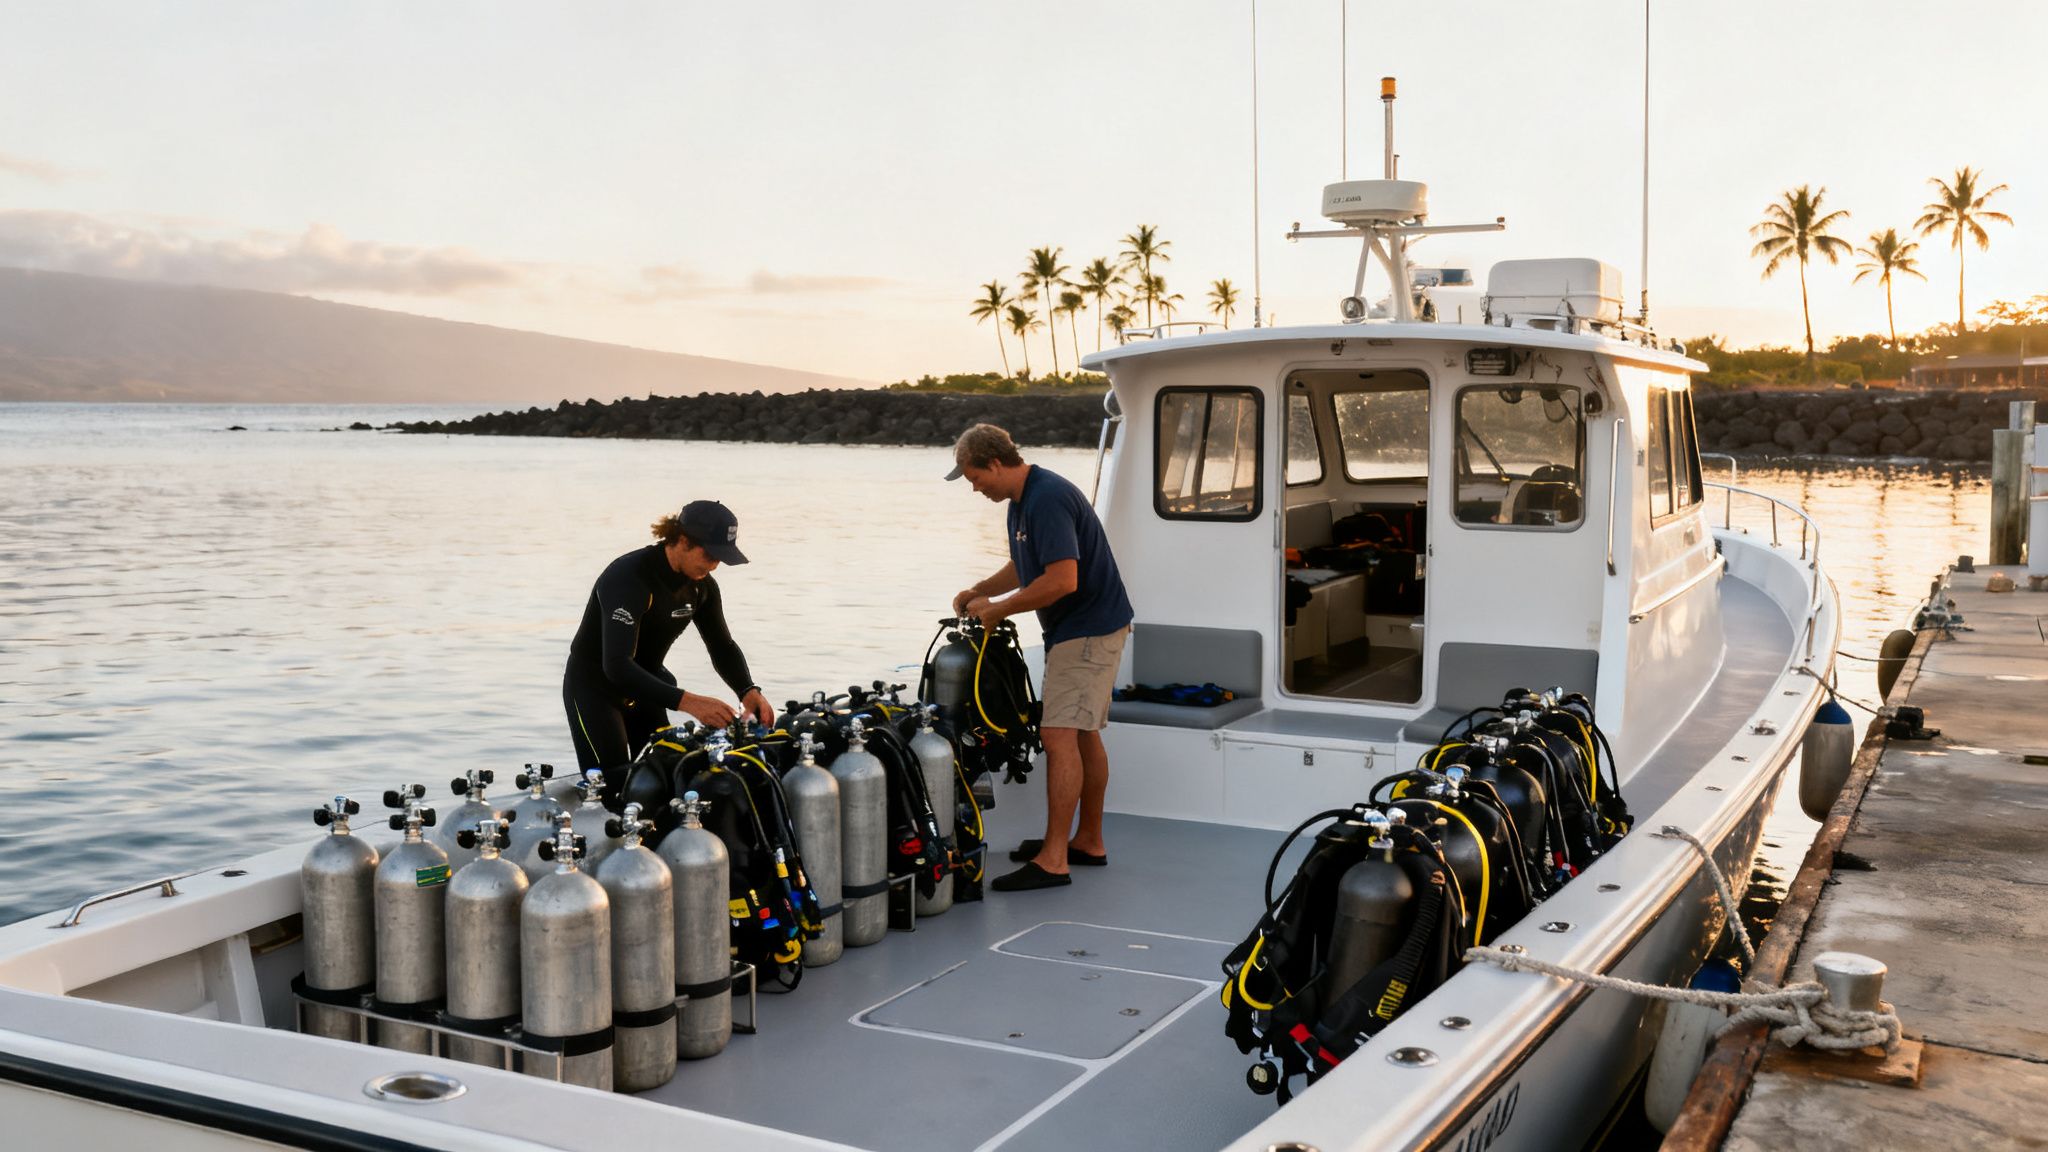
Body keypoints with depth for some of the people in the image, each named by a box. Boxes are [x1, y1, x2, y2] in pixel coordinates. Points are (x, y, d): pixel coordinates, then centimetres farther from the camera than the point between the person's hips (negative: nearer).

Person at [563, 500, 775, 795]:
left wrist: (749, 690, -18)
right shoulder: (629, 578, -30)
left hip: (646, 687, 7)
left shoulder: (701, 585, -6)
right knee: (613, 792, -15)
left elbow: (722, 645, 4)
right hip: (595, 687, -7)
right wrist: (686, 701, -49)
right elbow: (617, 665, -40)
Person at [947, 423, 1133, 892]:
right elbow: (1026, 567, 26)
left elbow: (1062, 580, -29)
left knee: (1059, 735, -13)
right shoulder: (1023, 500, 12)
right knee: (1083, 733, 16)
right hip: (1083, 628, 11)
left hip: (1088, 631, -11)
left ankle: (1053, 860, -13)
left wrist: (999, 608, -18)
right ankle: (1089, 841, 26)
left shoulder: (1048, 499, -22)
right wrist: (979, 590, 11)